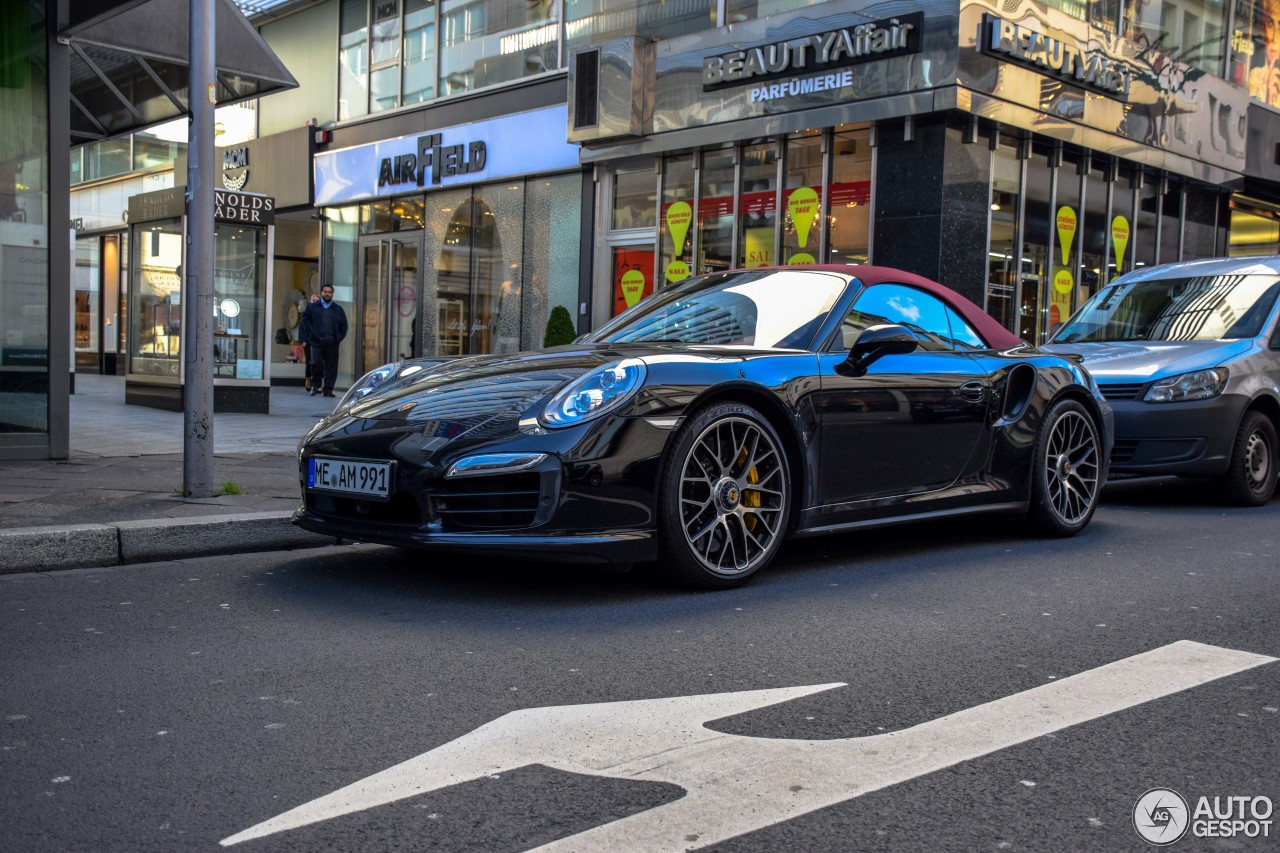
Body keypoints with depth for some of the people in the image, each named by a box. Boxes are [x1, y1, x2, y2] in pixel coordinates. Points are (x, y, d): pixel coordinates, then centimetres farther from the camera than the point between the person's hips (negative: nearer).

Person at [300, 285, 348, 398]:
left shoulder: (338, 309, 15)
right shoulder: (312, 307, 10)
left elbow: (344, 325, 16)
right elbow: (304, 320, 8)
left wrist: (339, 338, 3)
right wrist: (312, 333, -4)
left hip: (332, 342, 2)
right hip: (317, 342, -1)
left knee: (331, 367, -1)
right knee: (315, 363, -12)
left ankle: (328, 389, 5)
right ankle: (316, 385, 9)